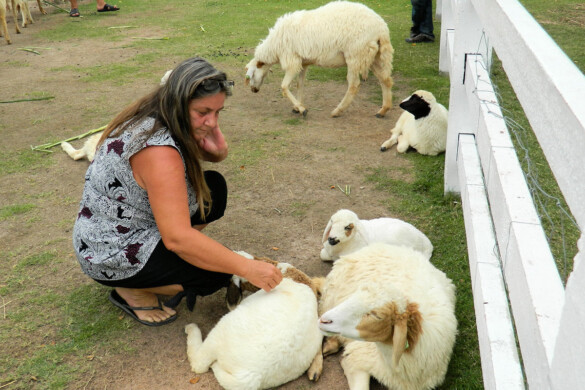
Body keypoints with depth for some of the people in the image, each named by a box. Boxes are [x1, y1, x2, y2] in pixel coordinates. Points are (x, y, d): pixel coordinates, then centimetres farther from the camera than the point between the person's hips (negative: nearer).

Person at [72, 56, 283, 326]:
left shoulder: (156, 118, -4)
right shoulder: (159, 151, -33)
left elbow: (217, 156, 8)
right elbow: (178, 238, -37)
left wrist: (216, 145, -17)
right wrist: (247, 268, -34)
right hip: (110, 256, -9)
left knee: (215, 188, 4)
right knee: (218, 271, -16)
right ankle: (131, 290, 0)